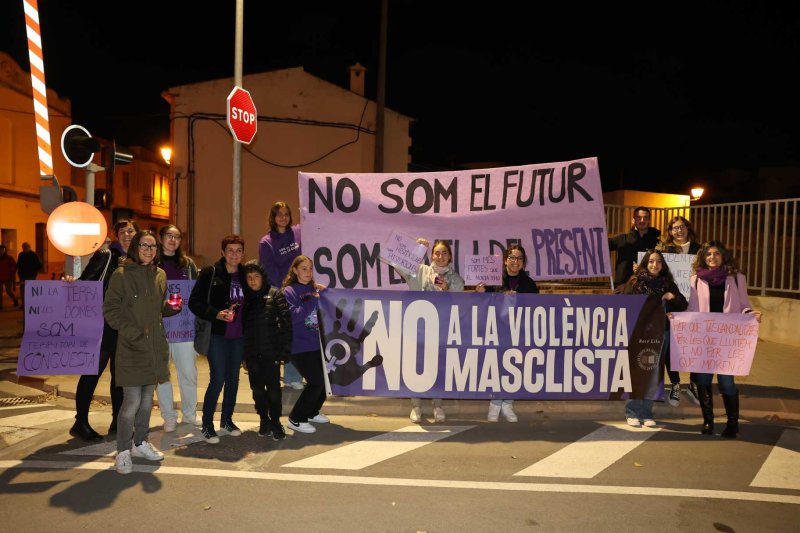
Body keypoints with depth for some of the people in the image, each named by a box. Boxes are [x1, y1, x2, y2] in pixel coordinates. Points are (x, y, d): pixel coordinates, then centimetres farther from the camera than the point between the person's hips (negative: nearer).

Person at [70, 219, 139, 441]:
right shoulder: (106, 255, -5)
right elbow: (86, 280, -12)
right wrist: (73, 281, -31)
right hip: (103, 324, -6)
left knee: (121, 373, 12)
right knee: (93, 371, -2)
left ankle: (117, 422, 22)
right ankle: (80, 422, 10)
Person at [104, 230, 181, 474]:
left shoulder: (160, 275, 10)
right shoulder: (121, 275, -6)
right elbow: (110, 309, -7)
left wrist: (172, 307, 0)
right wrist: (131, 331, -15)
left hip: (155, 345, 6)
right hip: (131, 347, -6)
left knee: (147, 399, 14)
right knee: (132, 401, -6)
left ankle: (140, 443, 30)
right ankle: (123, 451, 11)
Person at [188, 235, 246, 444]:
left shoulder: (245, 274, 6)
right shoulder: (210, 273, -7)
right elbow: (194, 303, -9)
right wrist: (216, 314, -21)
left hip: (238, 336, 5)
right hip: (217, 334, -4)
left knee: (233, 379, 12)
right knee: (218, 380, -6)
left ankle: (227, 419, 30)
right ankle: (207, 425, 11)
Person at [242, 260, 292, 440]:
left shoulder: (275, 294, -2)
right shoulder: (244, 297, 8)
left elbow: (285, 322, -7)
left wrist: (285, 348, -12)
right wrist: (241, 351, 2)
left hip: (271, 350, -3)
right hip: (251, 351, 3)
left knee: (273, 387, 1)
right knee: (257, 388, 10)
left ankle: (275, 422, 15)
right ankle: (264, 420, 25)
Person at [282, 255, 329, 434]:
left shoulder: (314, 289, 12)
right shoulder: (289, 291, -6)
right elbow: (293, 316, -20)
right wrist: (313, 300, -20)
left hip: (316, 344, 7)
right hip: (299, 347, -7)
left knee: (325, 379, 9)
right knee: (316, 382, -10)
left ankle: (312, 412, 31)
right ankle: (296, 419, 6)